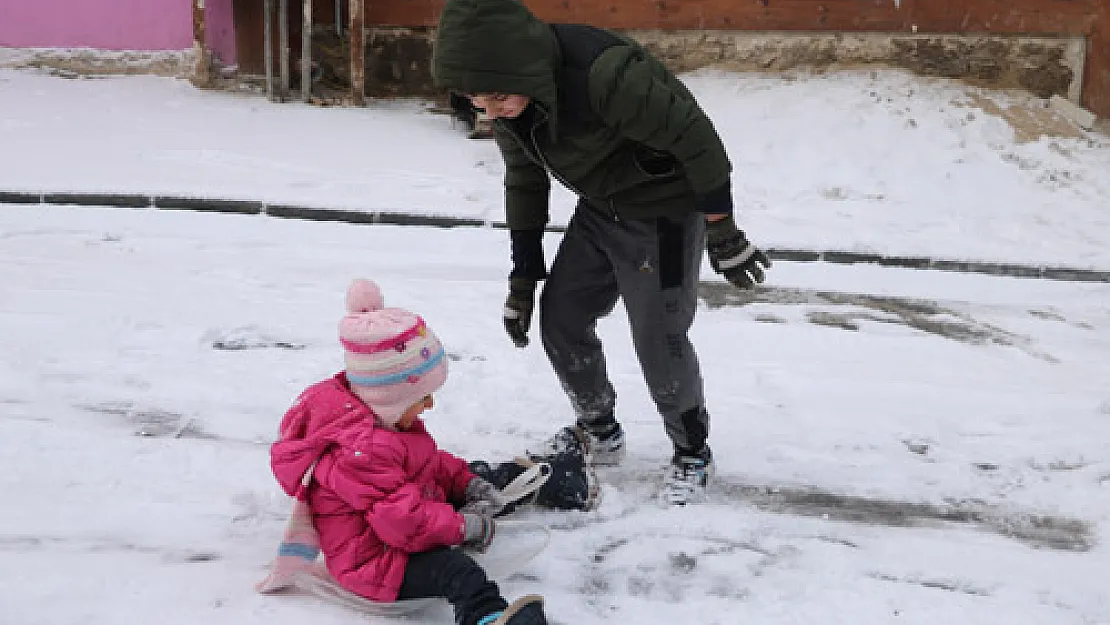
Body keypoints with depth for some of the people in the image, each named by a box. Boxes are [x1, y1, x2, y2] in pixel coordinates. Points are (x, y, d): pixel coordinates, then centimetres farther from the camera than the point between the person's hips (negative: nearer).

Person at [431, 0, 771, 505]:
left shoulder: (604, 71, -37)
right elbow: (524, 182, 3)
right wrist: (523, 277, 4)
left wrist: (724, 236, -19)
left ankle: (692, 453, 17)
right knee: (560, 318, 6)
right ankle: (598, 432, 28)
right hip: (599, 210, 7)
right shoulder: (507, 95, -12)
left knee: (658, 338, -8)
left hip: (664, 211, -7)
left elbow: (696, 136, -26)